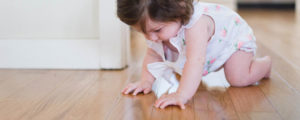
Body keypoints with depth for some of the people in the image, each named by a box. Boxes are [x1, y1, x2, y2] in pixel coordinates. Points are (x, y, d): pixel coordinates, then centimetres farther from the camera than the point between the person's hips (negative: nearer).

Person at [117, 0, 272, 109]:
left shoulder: (196, 24, -50)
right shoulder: (158, 25, -25)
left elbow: (196, 61, -58)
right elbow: (153, 55, -13)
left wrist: (181, 95, -66)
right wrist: (146, 81, -28)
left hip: (234, 35, -7)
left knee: (239, 79, -20)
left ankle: (265, 63, 12)